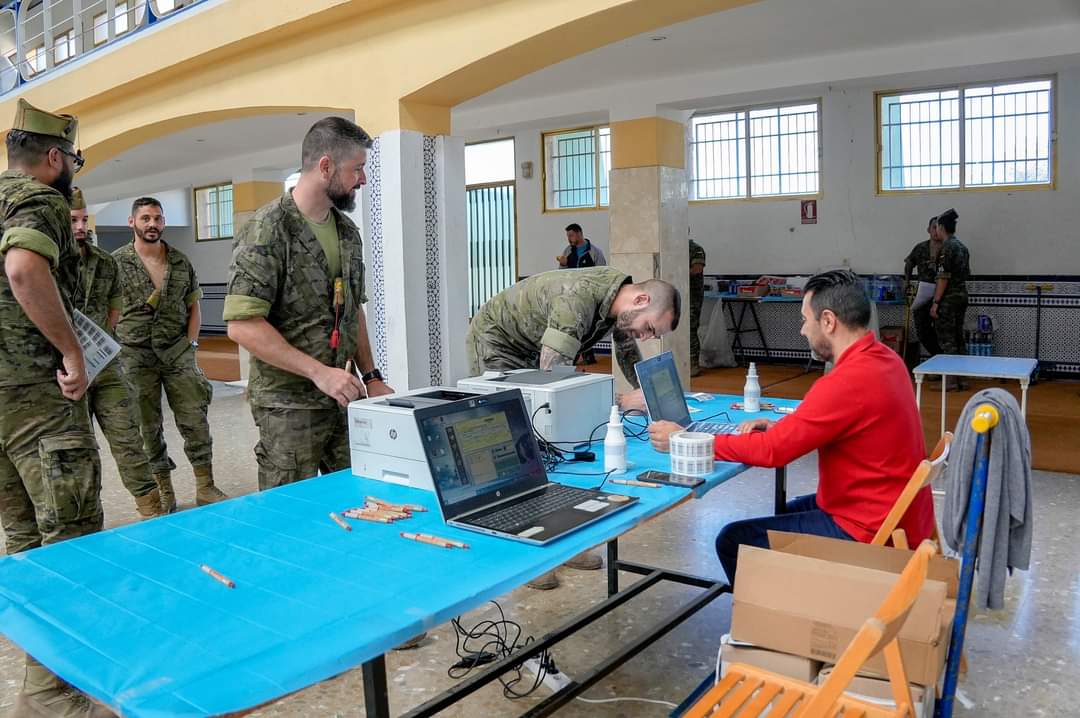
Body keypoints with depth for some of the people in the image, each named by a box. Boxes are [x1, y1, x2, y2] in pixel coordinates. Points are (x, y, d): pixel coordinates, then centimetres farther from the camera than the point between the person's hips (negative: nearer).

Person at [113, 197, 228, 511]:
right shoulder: (116, 262, -1)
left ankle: (205, 488, 5)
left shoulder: (181, 262, 8)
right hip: (136, 356, -2)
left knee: (195, 419, -3)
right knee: (147, 426, 5)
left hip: (177, 352, 2)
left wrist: (190, 344, 3)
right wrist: (117, 347, -7)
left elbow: (193, 307, 14)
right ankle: (164, 492, 16)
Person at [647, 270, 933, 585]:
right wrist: (782, 427, 2)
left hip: (869, 532, -10)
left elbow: (772, 451, -25)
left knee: (733, 542, -7)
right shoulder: (884, 358, 3)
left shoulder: (848, 381, -27)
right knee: (782, 513, 29)